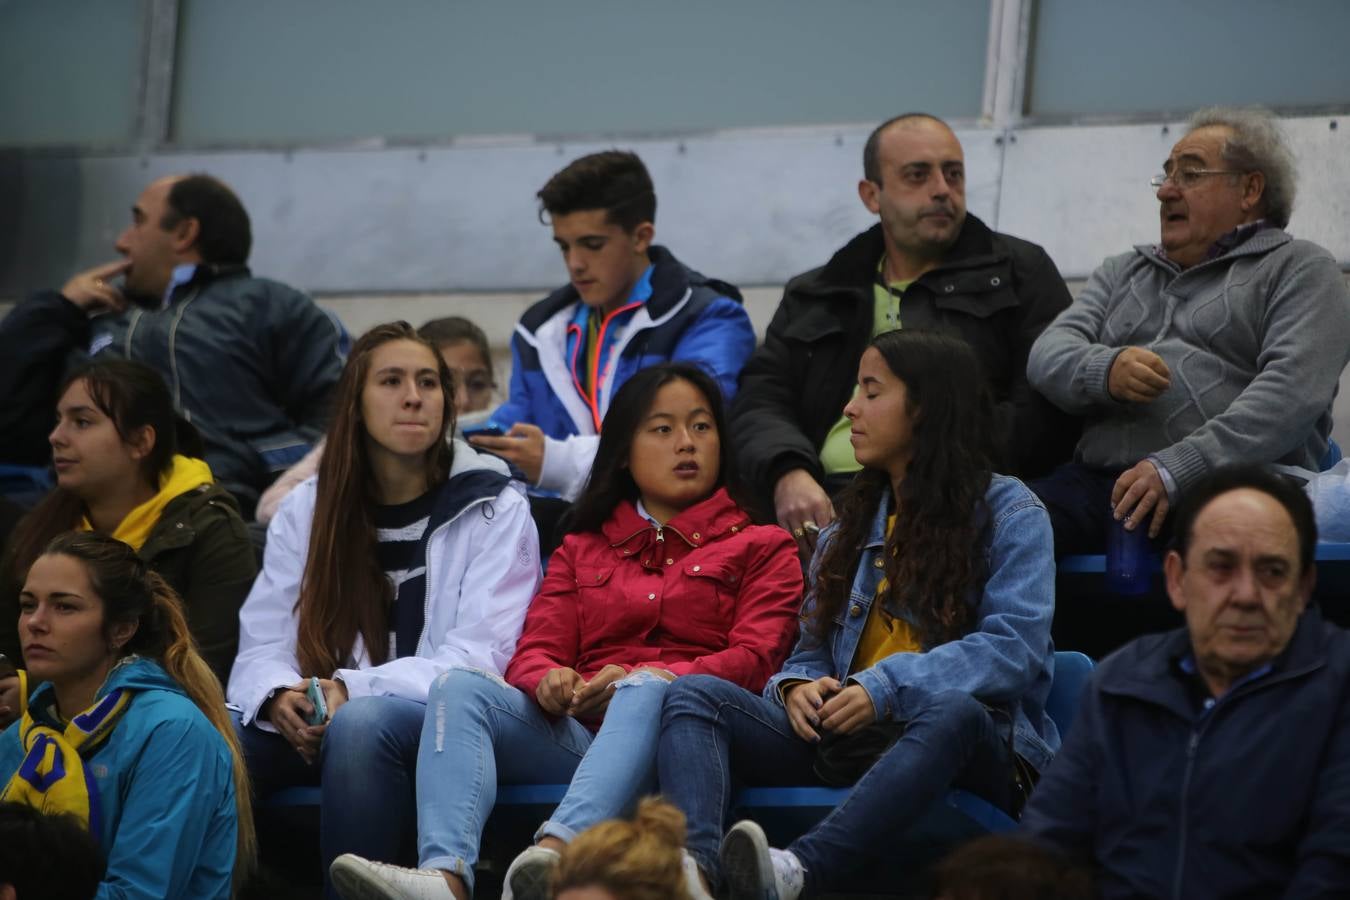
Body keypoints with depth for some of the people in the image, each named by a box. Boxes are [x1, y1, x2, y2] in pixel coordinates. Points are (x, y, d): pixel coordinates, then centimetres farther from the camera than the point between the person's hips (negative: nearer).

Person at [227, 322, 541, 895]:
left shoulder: (494, 511, 2)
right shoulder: (306, 509, 13)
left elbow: (476, 659, -8)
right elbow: (261, 647, 7)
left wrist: (353, 689, -21)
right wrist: (279, 696, -18)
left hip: (444, 724, -3)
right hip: (319, 720, 3)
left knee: (361, 724, -38)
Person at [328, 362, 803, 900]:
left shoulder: (762, 547, 20)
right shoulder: (583, 548, 30)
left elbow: (752, 658, 3)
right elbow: (534, 653, 18)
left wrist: (639, 680, -15)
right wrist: (549, 680, -10)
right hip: (576, 734, 3)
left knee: (648, 688, -38)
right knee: (459, 687, -24)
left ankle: (555, 852, -64)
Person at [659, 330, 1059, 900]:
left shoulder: (1010, 514, 3)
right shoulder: (853, 523, 22)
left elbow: (1016, 649, -11)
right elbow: (812, 647, 20)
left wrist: (887, 688, -23)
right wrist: (796, 686, -6)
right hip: (845, 740, 5)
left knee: (951, 710, -40)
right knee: (695, 696, -16)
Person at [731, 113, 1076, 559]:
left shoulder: (1019, 273, 18)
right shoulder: (814, 297, 28)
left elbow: (1045, 410, 5)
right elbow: (760, 401, 15)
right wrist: (788, 475, -9)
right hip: (829, 501, 3)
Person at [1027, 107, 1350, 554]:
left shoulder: (1299, 269, 11)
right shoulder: (1122, 273, 30)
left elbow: (1292, 392, -6)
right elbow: (1048, 355, 14)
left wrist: (1178, 468, -19)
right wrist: (1105, 370, -12)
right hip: (1100, 480, 4)